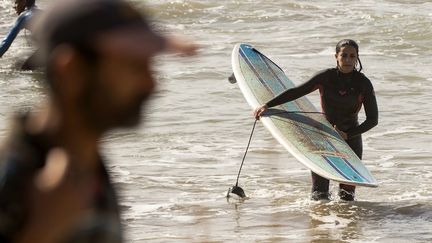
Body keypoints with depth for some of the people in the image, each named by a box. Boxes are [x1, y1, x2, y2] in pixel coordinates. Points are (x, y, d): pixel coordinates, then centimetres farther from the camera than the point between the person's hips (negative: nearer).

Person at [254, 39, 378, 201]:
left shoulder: (363, 84, -12)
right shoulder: (326, 77, -11)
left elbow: (372, 120, -10)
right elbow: (296, 92, -9)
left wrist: (347, 135, -19)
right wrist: (267, 105, -16)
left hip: (351, 136, 0)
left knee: (347, 197, -4)